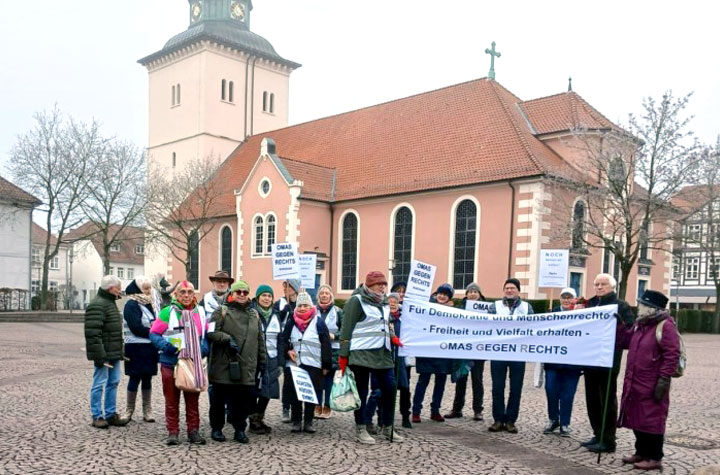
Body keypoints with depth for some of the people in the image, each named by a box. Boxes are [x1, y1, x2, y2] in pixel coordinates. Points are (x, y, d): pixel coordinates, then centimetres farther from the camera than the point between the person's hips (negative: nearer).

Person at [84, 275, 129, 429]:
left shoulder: (110, 303, 18)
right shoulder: (97, 305, -15)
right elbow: (93, 333, -22)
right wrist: (100, 356, -24)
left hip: (114, 353, 10)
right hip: (103, 353, -10)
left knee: (113, 382, 13)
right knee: (99, 384, -1)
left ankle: (111, 414, 21)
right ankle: (97, 416, 8)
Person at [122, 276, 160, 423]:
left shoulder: (150, 304, 15)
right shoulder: (132, 305, -10)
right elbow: (137, 328, -18)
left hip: (150, 347, 7)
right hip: (136, 348, -7)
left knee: (147, 379, 10)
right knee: (135, 378, 0)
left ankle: (147, 411, 16)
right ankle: (129, 410, 13)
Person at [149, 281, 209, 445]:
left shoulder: (200, 314, 7)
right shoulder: (167, 312, -4)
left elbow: (206, 336, 16)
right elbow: (154, 334, -2)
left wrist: (203, 349, -2)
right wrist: (165, 345, -18)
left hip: (193, 364, 3)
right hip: (170, 363, -3)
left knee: (193, 400, 8)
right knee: (172, 400, 5)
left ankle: (193, 431, 17)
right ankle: (173, 432, 15)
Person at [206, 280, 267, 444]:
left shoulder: (254, 314, 16)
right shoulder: (222, 311, 1)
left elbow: (260, 339, 19)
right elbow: (211, 332, -10)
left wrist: (262, 360, 17)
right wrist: (227, 339, -19)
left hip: (247, 368, 4)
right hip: (223, 365, -3)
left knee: (243, 400, 6)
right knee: (219, 399, 7)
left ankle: (240, 429, 19)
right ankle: (216, 429, 21)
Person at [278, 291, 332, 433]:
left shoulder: (318, 322, 1)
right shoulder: (291, 322, 9)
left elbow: (326, 345, 0)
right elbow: (283, 339, 14)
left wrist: (326, 365, -2)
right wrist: (288, 350, -6)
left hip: (313, 365, -2)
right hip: (293, 364, 2)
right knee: (295, 394, 5)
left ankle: (309, 422, 14)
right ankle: (296, 422, 16)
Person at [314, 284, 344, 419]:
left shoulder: (338, 311, 3)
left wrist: (334, 335, -12)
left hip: (332, 350, -1)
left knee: (329, 379, 2)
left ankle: (327, 407, 12)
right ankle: (318, 406, 14)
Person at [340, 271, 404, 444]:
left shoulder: (384, 303, 17)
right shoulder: (356, 301, -5)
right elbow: (346, 328, -8)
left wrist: (392, 337, 6)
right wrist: (343, 356, -12)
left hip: (382, 353, 7)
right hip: (361, 353, -7)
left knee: (389, 388, 5)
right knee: (361, 391, 2)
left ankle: (387, 427, 19)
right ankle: (360, 430, 13)